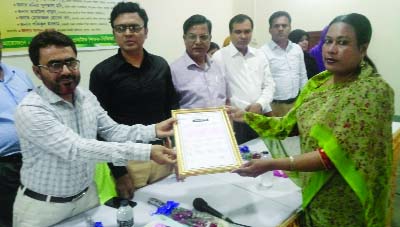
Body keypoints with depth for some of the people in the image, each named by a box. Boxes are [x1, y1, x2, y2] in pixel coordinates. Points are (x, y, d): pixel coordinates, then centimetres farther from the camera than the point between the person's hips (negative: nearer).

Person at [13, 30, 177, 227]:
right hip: (43, 207, -5)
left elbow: (112, 131, 0)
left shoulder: (87, 97, -3)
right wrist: (146, 152, -37)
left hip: (87, 196, 6)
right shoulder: (30, 110, -25)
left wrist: (153, 131, -17)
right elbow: (77, 149, -33)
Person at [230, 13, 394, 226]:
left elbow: (336, 154, -27)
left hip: (345, 206, -5)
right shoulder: (318, 82, 0)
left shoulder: (374, 90, -21)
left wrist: (271, 165, -32)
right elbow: (288, 125, 3)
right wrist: (245, 116, -5)